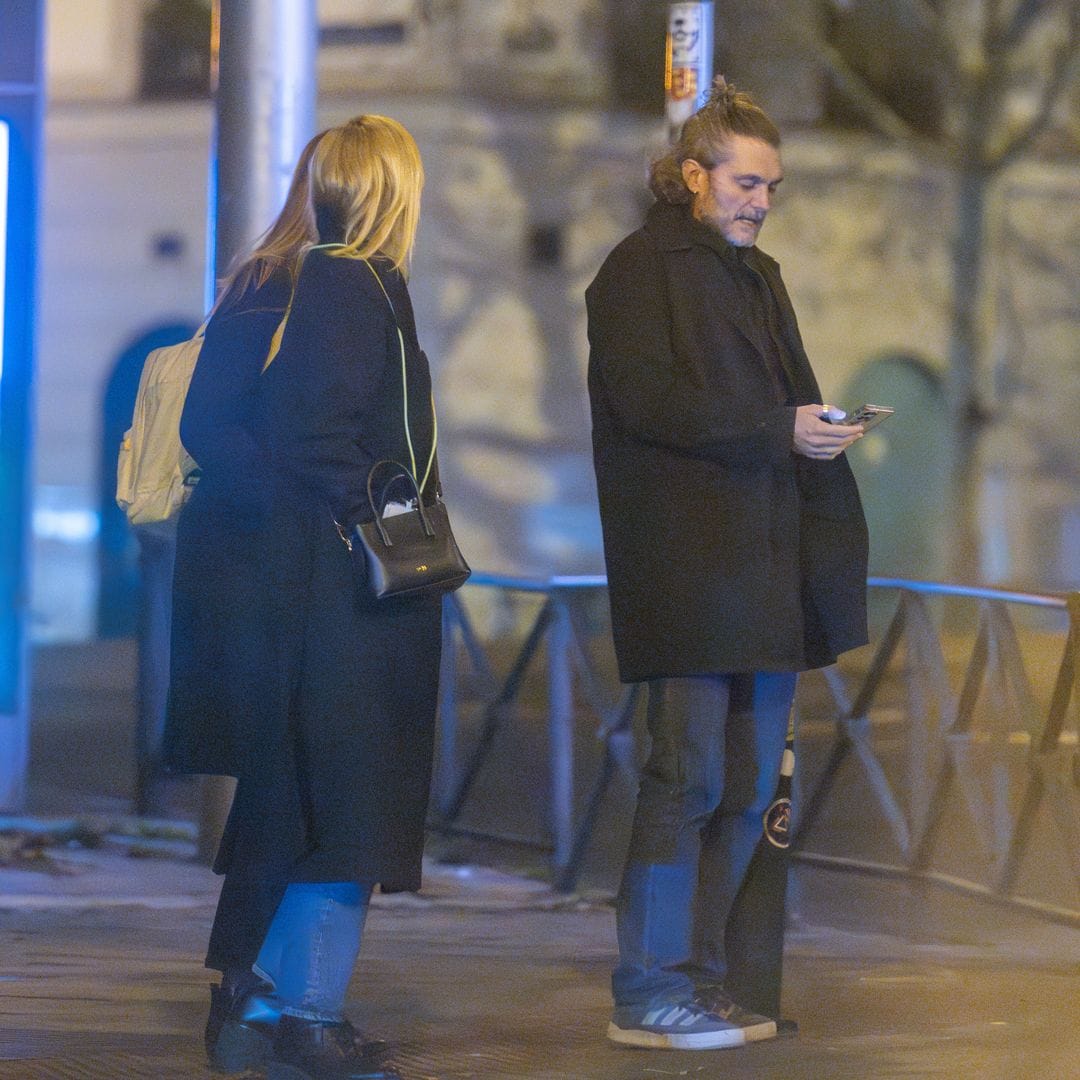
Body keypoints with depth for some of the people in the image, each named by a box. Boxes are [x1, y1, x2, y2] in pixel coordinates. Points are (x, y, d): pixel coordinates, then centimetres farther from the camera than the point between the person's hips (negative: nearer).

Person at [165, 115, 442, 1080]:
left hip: (254, 579, 9)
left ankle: (250, 998, 21)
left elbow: (208, 425, 8)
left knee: (280, 800, 16)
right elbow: (314, 437, -22)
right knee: (351, 797, -3)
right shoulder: (360, 289, -13)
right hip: (342, 598, -9)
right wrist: (375, 522, -14)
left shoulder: (258, 287, 12)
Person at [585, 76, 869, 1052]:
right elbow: (645, 400, -13)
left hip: (766, 560, 8)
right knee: (689, 775, -9)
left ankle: (701, 977, 13)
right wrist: (778, 430, -19)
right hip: (686, 561, -8)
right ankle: (648, 992, -3)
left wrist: (826, 424, 4)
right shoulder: (642, 269, -2)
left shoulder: (758, 275, 24)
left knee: (750, 786, 6)